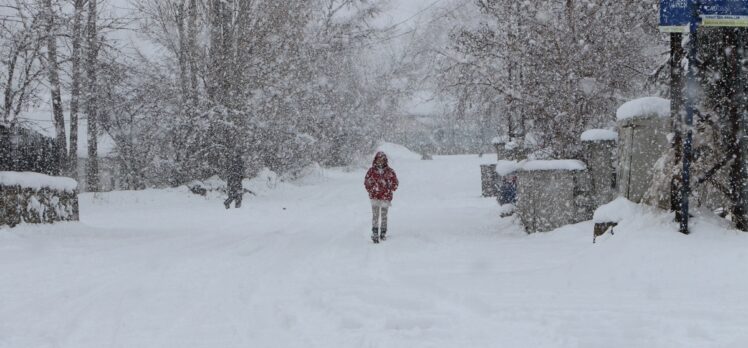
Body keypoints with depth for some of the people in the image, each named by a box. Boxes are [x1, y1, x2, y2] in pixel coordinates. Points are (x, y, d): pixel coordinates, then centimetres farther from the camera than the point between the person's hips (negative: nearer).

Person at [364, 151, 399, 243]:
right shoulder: (372, 170, 1)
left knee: (384, 216, 9)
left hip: (386, 197, 1)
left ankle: (383, 233, 20)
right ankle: (375, 234, -11)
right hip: (375, 197, 0)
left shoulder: (389, 171, -1)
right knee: (375, 215, -9)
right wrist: (370, 190, 4)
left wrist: (390, 191, 0)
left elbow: (395, 182, 8)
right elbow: (366, 181, 11)